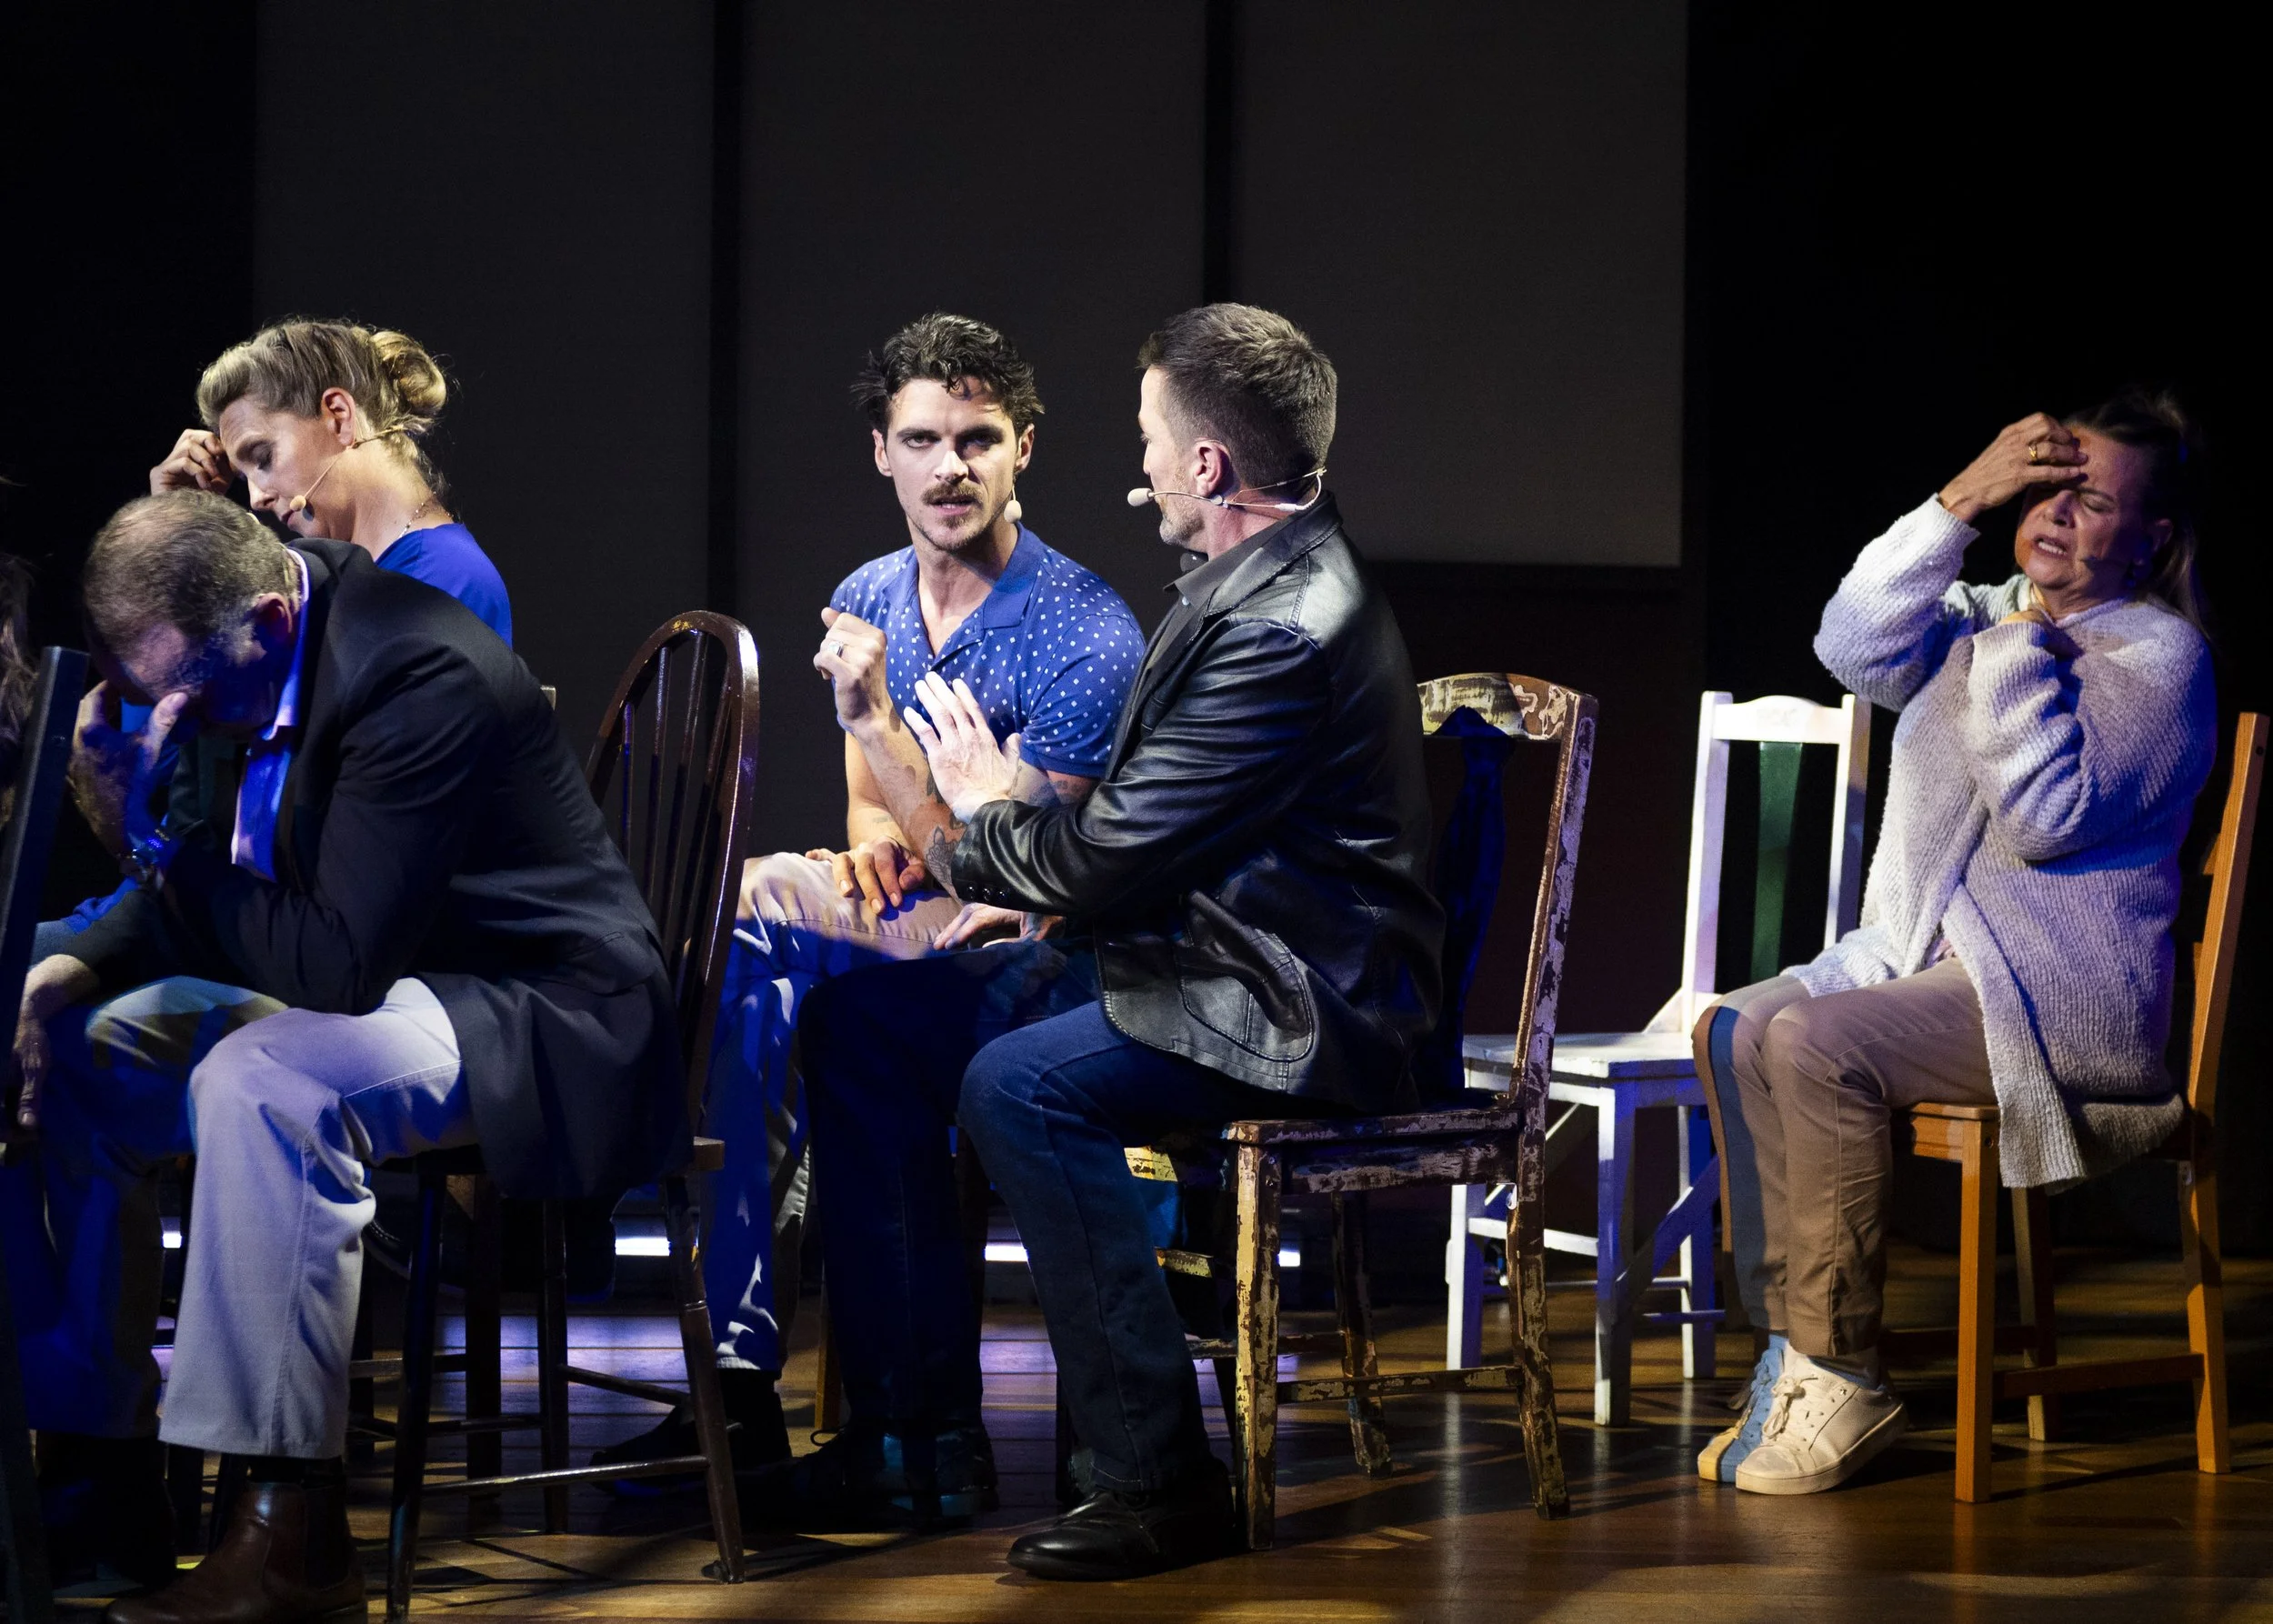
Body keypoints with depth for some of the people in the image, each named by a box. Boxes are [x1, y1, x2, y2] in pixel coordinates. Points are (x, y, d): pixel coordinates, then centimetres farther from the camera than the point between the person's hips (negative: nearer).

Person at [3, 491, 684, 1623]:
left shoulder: (422, 677, -27)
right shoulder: (227, 663, 1)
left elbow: (337, 962, -29)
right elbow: (207, 913, 11)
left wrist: (157, 835, -26)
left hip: (540, 1024, -10)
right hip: (365, 980, 10)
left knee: (258, 1083, -35)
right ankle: (101, 1463, 10)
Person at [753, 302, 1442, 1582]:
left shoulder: (1285, 627, -22)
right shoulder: (1257, 582, 12)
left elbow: (1114, 856, -21)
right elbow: (1134, 828, 17)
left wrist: (982, 813, -1)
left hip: (1299, 1008, -11)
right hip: (1193, 946, 11)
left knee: (1020, 1083, -33)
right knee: (860, 1021, 3)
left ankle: (1161, 1482, -22)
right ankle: (921, 1440, 6)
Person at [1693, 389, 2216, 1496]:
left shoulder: (2160, 654, -4)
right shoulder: (1984, 620, 18)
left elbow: (2047, 819, -16)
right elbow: (1855, 648, -1)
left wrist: (2026, 650, -14)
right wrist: (1957, 502, -6)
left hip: (2062, 994, -8)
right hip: (1928, 956, 8)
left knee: (1817, 1044, -29)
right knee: (1736, 1031, -16)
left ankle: (1844, 1383, -23)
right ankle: (1790, 1347, -15)